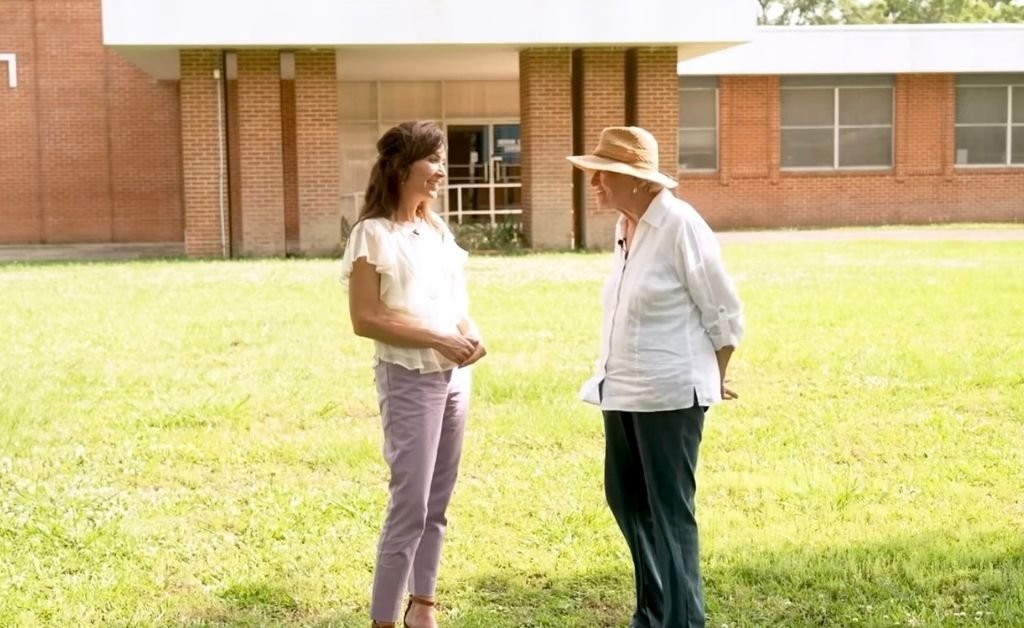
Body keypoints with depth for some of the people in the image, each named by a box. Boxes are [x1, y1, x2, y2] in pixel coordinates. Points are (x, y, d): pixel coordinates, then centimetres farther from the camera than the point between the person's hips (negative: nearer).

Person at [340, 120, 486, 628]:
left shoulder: (438, 229, 13)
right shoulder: (373, 234, -9)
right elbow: (365, 319, -15)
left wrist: (471, 334, -2)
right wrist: (437, 340, -20)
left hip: (454, 376, 7)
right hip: (408, 379, -7)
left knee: (437, 502, 12)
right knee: (410, 504, -7)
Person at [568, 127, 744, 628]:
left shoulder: (679, 225, -15)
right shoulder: (625, 226, 8)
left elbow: (725, 314, -9)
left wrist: (712, 382, 1)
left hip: (669, 394, -9)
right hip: (622, 391, 9)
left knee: (669, 510, 1)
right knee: (626, 498, 17)